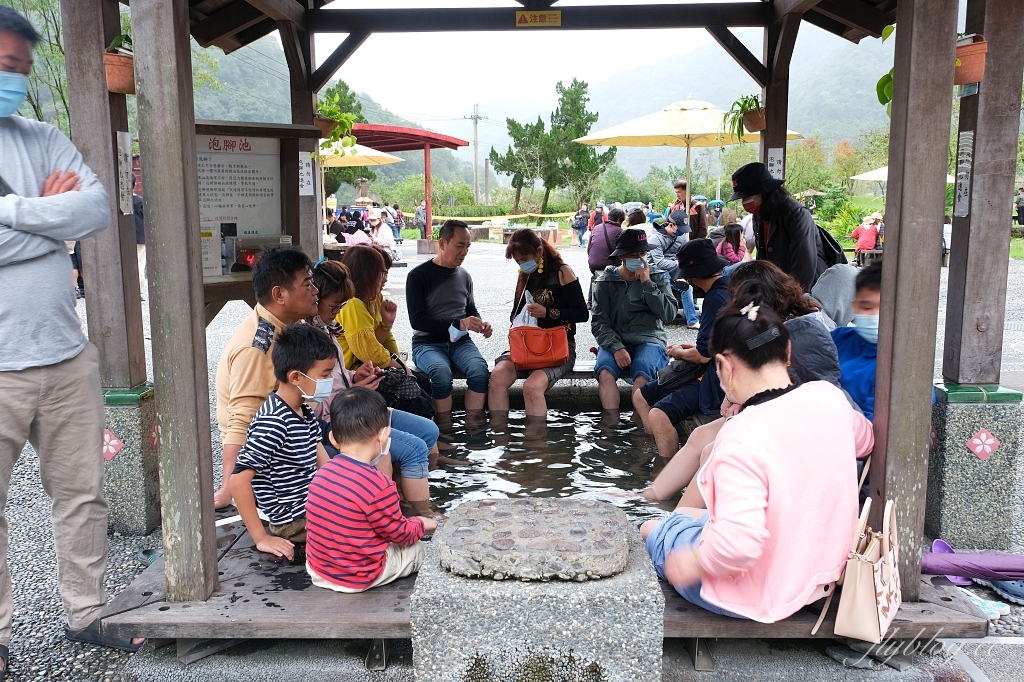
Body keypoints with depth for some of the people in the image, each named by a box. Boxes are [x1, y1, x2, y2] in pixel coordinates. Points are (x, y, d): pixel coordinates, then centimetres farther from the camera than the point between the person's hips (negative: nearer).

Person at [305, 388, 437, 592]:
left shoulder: (322, 473, -8)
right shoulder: (378, 486, -29)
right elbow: (401, 534, -15)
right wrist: (420, 525, 7)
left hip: (317, 568, 5)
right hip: (357, 578, -5)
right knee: (420, 548, 16)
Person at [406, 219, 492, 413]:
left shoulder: (464, 276, 13)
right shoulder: (418, 275, -3)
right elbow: (417, 320, -11)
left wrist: (481, 324, 1)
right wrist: (458, 324, -19)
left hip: (460, 341, 4)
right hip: (427, 342, -4)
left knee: (479, 369, -28)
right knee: (442, 373, -34)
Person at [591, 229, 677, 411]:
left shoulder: (658, 277, 12)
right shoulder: (606, 281, 9)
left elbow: (669, 315, -2)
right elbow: (599, 322, 1)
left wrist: (647, 284, -7)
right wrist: (616, 347, -16)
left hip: (649, 340, 0)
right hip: (614, 341, 0)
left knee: (642, 374, -34)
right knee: (605, 372, -32)